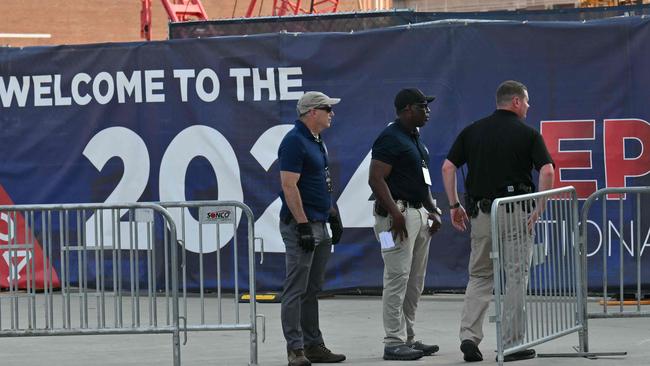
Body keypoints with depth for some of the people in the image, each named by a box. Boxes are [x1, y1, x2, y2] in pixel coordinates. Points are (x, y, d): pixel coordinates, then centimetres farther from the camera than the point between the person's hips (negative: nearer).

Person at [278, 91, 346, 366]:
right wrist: (303, 225, -22)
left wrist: (333, 215, 21)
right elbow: (289, 186, -19)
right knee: (296, 289, -7)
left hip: (319, 225, 10)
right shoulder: (294, 142, -14)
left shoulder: (317, 141, 15)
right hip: (301, 225, -10)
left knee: (312, 289, 12)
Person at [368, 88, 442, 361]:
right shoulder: (390, 138, -12)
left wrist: (432, 211, 17)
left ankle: (408, 337, 15)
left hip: (419, 213, 10)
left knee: (415, 282, 10)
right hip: (398, 214, -10)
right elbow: (376, 179, -18)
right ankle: (394, 342, -8)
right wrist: (395, 213, -24)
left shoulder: (415, 139, 18)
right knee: (397, 278, -9)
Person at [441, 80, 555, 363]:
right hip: (516, 211, -3)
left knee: (479, 276, 12)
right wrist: (539, 208, -6)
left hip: (481, 211, 3)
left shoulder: (473, 131, 9)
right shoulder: (527, 133, -2)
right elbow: (547, 171, -13)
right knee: (516, 276, 4)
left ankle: (469, 336, -3)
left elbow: (448, 167, 4)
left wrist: (454, 206, 8)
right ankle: (513, 344, 5)